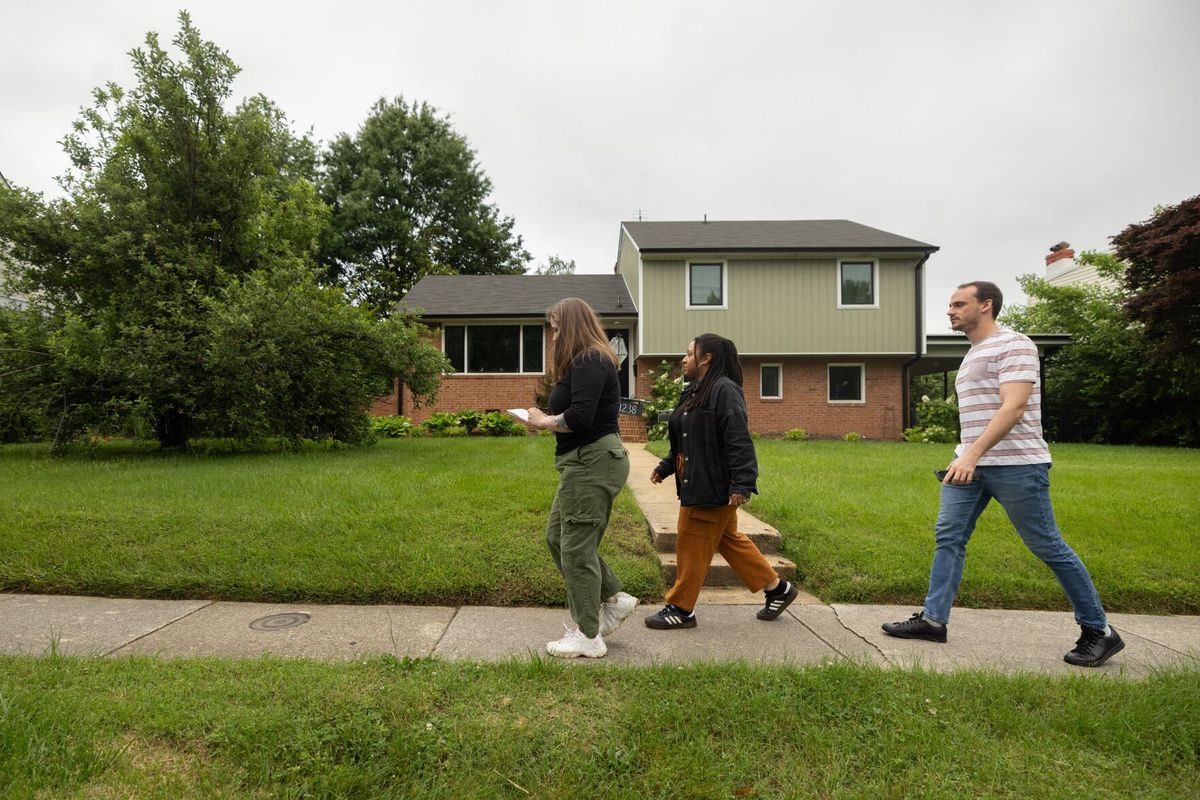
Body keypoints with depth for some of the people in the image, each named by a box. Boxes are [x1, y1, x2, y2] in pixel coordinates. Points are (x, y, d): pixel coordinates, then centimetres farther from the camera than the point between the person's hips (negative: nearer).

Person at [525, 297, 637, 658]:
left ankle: (588, 637, 13)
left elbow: (579, 416, -26)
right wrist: (548, 419, 5)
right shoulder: (591, 361, 18)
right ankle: (613, 599, 26)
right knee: (557, 536, 18)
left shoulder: (588, 363, -15)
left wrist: (543, 422, -10)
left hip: (592, 463, -11)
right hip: (588, 462, 11)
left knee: (576, 547, -1)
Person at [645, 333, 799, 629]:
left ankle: (681, 609, 17)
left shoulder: (724, 390, -17)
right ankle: (777, 589, 31)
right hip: (696, 484, 10)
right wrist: (665, 467, 18)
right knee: (729, 540, 18)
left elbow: (739, 443, -22)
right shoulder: (694, 392, 14)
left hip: (713, 486, -10)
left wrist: (741, 484, -25)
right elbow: (684, 441, 21)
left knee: (693, 546, 1)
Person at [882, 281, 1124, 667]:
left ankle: (1099, 631, 19)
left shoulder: (1013, 345, -10)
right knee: (948, 537, 3)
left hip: (1015, 465, -8)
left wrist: (972, 454, -30)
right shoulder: (973, 354, 18)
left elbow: (1013, 407, -22)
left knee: (1047, 546, 2)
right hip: (970, 464, 8)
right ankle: (933, 619, 8)